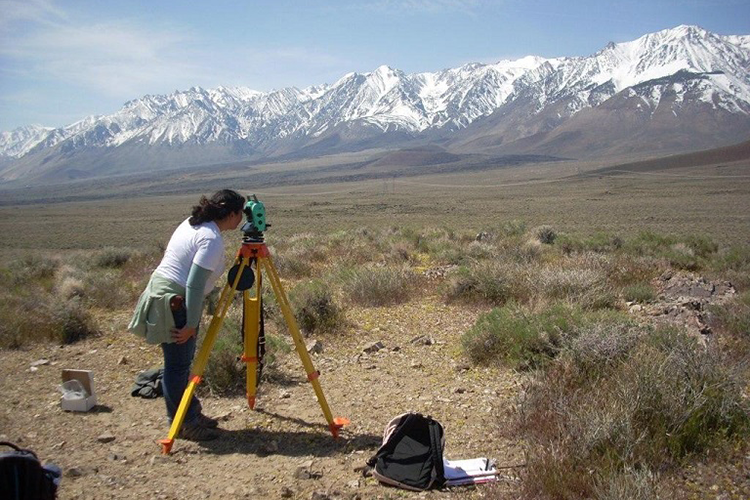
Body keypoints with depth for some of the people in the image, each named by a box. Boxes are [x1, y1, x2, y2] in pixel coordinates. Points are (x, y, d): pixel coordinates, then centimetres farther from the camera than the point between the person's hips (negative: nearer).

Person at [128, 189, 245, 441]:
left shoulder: (192, 223, 10)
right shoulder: (212, 239, -18)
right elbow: (194, 285, -23)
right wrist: (191, 324, -18)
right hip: (174, 302, -10)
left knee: (181, 362, 16)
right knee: (178, 365, 2)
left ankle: (191, 416, 28)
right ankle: (183, 424, 14)